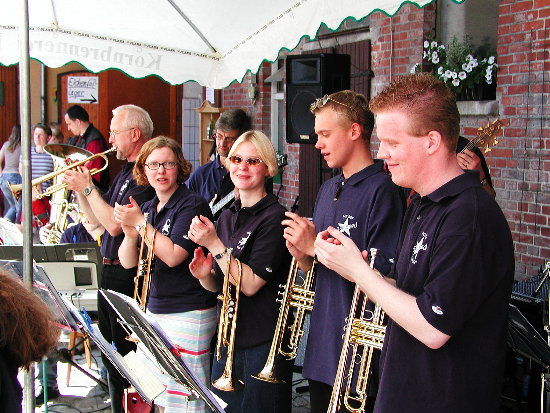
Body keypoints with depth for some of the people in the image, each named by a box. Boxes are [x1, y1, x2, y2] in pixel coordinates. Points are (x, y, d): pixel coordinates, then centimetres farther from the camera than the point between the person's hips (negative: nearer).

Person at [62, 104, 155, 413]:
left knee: (127, 354, 0)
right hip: (109, 271, 10)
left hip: (127, 275, -10)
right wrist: (78, 187, 5)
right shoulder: (126, 172, 14)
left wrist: (88, 187, -15)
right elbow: (99, 220, 17)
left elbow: (115, 225, -25)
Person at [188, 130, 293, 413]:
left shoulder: (274, 217, -14)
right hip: (227, 339, 7)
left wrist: (214, 244, -21)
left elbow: (250, 284, -21)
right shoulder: (226, 218, 8)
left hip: (263, 344, -7)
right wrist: (205, 275, -6)